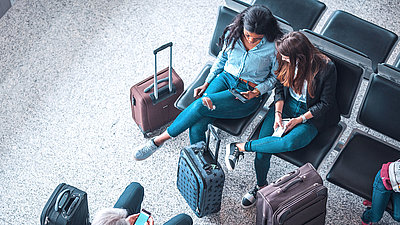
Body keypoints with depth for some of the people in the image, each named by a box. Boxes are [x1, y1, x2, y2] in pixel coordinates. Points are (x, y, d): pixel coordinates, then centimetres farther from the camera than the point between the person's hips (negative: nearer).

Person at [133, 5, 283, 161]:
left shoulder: (274, 47, -15)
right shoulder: (232, 34, -5)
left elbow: (276, 77, 1)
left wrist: (256, 92, -14)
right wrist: (206, 84, 6)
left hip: (248, 92, -4)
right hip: (226, 78, 4)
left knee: (201, 105, -27)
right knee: (196, 126, -22)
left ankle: (160, 140, -8)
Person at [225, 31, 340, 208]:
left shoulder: (326, 68, -21)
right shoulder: (287, 62, -9)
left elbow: (325, 103, -11)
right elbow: (280, 87, 4)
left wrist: (300, 119, -17)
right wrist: (278, 113, -11)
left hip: (312, 114, -3)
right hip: (287, 105, 4)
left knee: (291, 142, -34)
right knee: (263, 144, -18)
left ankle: (240, 147, -20)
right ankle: (260, 185, 7)